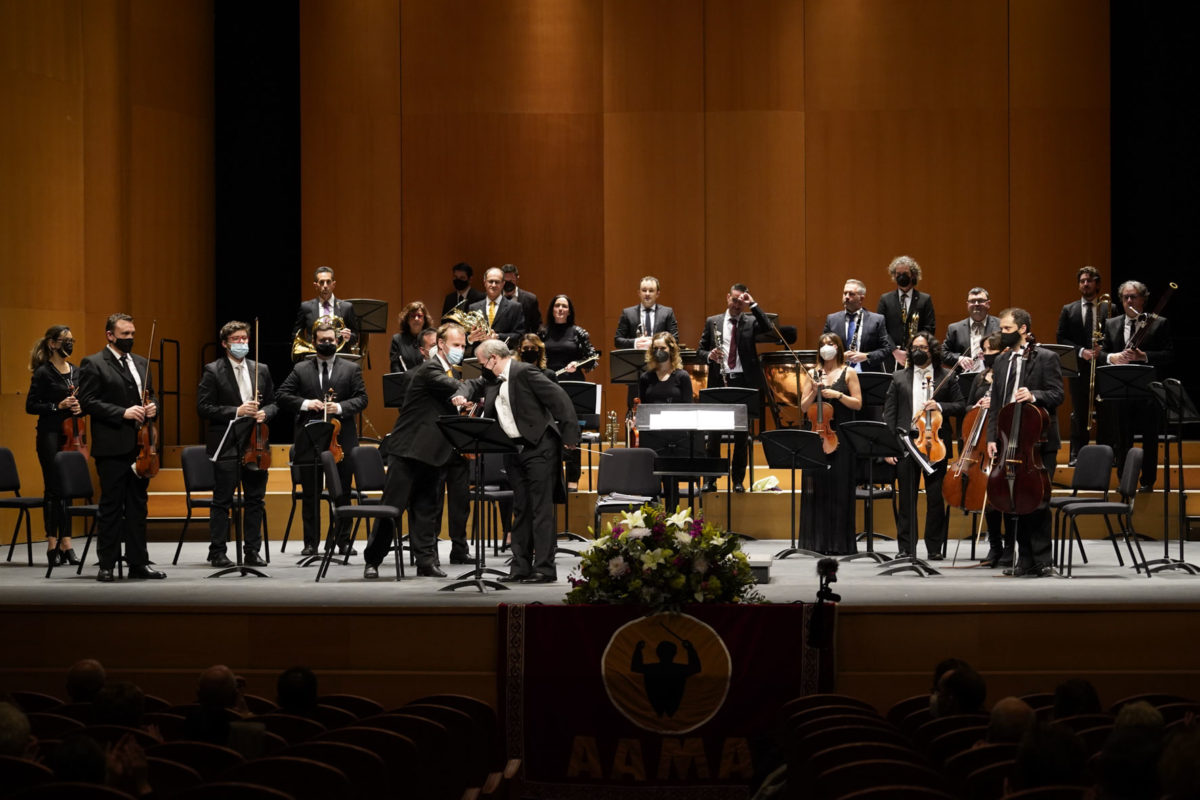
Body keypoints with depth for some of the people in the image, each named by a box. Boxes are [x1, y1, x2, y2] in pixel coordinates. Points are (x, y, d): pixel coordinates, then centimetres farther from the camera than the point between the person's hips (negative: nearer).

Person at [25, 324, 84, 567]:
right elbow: (30, 406, -8)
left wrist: (80, 408, -3)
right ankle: (52, 543, 2)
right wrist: (57, 406, -17)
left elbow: (85, 401, 19)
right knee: (53, 488, -4)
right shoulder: (43, 372, -6)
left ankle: (66, 542, 9)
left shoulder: (76, 371, 11)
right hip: (50, 435, -6)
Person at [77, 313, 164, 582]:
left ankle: (138, 563, 14)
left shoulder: (141, 363, 16)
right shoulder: (93, 364, -4)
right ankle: (107, 565, 4)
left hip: (139, 445, 6)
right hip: (112, 447, -6)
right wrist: (123, 413, -20)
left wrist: (152, 407, 1)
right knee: (111, 506, -2)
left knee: (137, 506, 9)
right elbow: (88, 401, -12)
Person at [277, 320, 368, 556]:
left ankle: (344, 541, 11)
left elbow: (362, 399, 1)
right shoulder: (300, 369, 8)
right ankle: (311, 542, 11)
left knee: (342, 492, 4)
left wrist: (341, 407, -16)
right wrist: (305, 403, -11)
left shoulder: (351, 369, 6)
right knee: (310, 493, 5)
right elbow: (282, 395, 5)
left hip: (341, 439, -1)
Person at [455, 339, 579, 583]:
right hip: (513, 450, 9)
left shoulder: (525, 372, -14)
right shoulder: (493, 379, 10)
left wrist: (569, 436, -19)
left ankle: (545, 569, -7)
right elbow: (474, 385, 29)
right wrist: (462, 395, 4)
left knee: (541, 508, -7)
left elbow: (559, 398, -18)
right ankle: (521, 567, 14)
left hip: (538, 446, -9)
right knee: (521, 510, 11)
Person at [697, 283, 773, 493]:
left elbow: (768, 328, -16)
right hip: (719, 381, 1)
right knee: (714, 433, 2)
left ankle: (738, 479, 11)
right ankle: (710, 479, 8)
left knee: (741, 435, 4)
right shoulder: (712, 322, 10)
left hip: (744, 381, -1)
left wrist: (753, 305, -14)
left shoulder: (751, 322, 5)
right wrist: (709, 355, -11)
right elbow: (700, 350, 10)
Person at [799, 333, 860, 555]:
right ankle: (816, 541, 4)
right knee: (816, 487, -1)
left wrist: (838, 394, -13)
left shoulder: (848, 373, 6)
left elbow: (857, 403, 0)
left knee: (839, 488, -3)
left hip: (841, 437, -3)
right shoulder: (814, 374, 12)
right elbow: (803, 407, 9)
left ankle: (840, 542, 1)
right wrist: (814, 392, -7)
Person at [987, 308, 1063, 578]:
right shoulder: (1001, 362, 15)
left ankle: (1042, 560, 1)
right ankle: (1025, 560, 14)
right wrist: (992, 437, 7)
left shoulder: (1046, 358, -3)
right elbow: (996, 403, 16)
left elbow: (1056, 394, -10)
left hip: (1039, 441, -6)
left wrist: (1034, 396, -29)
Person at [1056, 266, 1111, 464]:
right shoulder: (1068, 310, 10)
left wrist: (1103, 349, -15)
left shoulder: (1109, 310, 7)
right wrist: (1081, 351, -10)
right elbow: (1061, 338, 4)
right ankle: (1077, 454, 7)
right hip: (1079, 368, 1)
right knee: (1079, 413, 3)